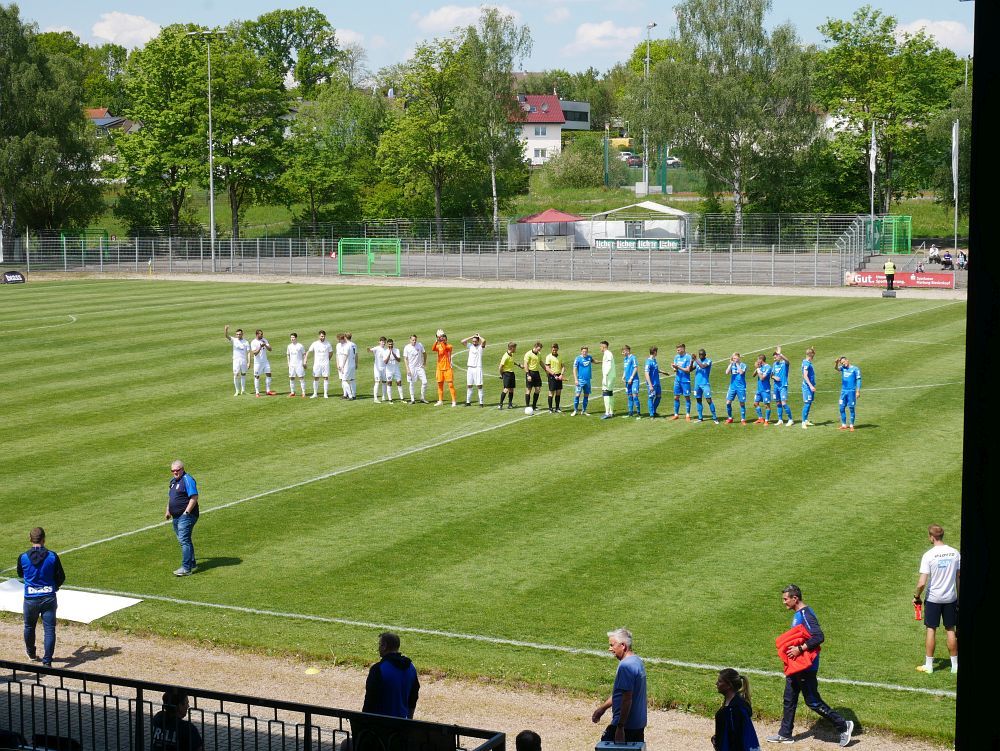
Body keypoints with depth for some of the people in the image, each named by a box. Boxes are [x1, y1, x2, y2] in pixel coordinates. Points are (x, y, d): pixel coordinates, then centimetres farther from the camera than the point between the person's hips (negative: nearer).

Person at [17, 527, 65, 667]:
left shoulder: (23, 557, -9)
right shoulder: (52, 556, -10)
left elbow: (20, 574, 10)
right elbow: (61, 577, -1)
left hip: (30, 599, 1)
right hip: (48, 598, -1)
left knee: (29, 626, 23)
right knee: (49, 629, 3)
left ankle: (31, 653, 43)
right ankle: (47, 661, -4)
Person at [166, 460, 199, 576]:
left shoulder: (187, 480, -13)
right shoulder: (173, 480, 16)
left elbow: (194, 498, -20)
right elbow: (170, 497, 30)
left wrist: (186, 512, -21)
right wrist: (168, 511, 25)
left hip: (186, 516, -10)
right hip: (176, 517, 10)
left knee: (184, 541, -13)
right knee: (184, 541, 16)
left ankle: (186, 568, -14)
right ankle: (192, 564, 28)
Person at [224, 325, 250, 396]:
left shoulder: (246, 342, 3)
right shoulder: (234, 340, 4)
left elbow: (248, 353, 0)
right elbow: (227, 336, -12)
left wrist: (249, 362, -8)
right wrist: (226, 330, -32)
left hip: (244, 360, 0)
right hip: (236, 360, 0)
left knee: (243, 374, 5)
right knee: (236, 375, -4)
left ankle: (243, 390, 12)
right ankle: (237, 391, 2)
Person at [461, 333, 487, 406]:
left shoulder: (480, 346, -1)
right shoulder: (470, 346, 9)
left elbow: (484, 341, -22)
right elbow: (462, 341, -3)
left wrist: (479, 336, -4)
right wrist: (472, 337, -1)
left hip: (478, 368, -4)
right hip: (470, 368, 4)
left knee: (479, 385, -5)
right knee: (469, 385, 7)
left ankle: (481, 402, -4)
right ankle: (468, 402, 15)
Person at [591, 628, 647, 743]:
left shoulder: (626, 666, -20)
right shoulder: (637, 661, 13)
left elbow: (627, 699, -24)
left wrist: (620, 727, -23)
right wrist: (603, 708, 26)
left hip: (626, 725, -10)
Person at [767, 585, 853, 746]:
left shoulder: (806, 615, -21)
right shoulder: (797, 614, 10)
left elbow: (819, 637, -29)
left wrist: (800, 649, -28)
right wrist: (791, 647, 10)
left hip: (806, 667, -10)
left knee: (813, 701, -3)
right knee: (789, 700, 15)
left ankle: (843, 725, 8)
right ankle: (785, 734, 24)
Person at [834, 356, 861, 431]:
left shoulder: (855, 369, -3)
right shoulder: (843, 368, 9)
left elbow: (858, 380, -4)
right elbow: (836, 368, -10)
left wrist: (858, 391, -10)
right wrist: (837, 362, -32)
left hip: (851, 391, -5)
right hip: (843, 391, 5)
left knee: (851, 408, -1)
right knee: (842, 408, 4)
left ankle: (851, 426, 5)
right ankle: (844, 425, 13)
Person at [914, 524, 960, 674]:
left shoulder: (928, 556, -16)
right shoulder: (955, 553, -3)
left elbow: (922, 583, -17)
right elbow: (959, 577, 3)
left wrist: (916, 596, -1)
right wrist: (959, 596, 14)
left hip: (933, 598, -3)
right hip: (951, 598, 3)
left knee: (931, 630, 7)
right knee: (950, 630, 12)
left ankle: (929, 665, 13)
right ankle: (955, 665, 18)